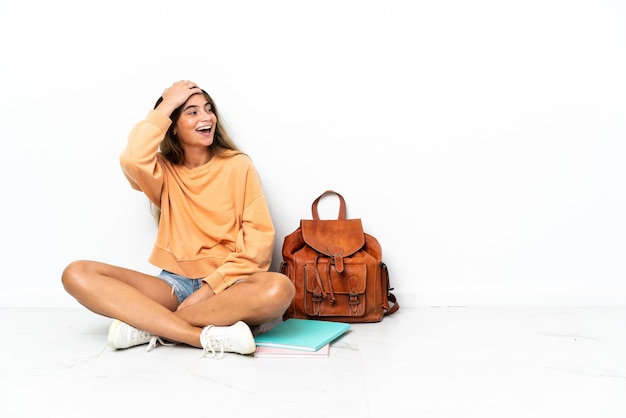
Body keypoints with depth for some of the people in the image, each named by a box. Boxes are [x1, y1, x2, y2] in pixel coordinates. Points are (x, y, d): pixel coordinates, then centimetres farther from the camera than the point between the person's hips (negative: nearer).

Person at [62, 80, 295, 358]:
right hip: (174, 283, 3)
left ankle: (150, 327, -23)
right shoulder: (164, 170, 8)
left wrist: (211, 287, -14)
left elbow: (260, 237, -5)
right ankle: (209, 335, -28)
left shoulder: (238, 165, 2)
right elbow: (132, 161, -17)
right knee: (77, 274, -18)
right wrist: (165, 105, -7)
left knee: (278, 289, -35)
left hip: (227, 286, -2)